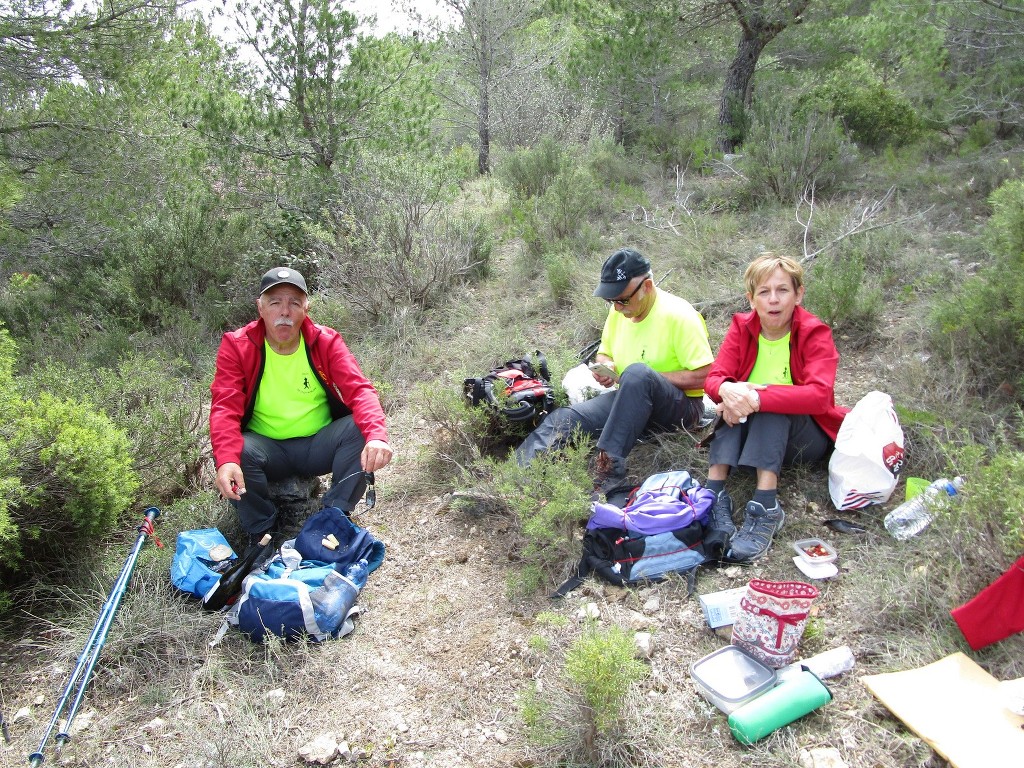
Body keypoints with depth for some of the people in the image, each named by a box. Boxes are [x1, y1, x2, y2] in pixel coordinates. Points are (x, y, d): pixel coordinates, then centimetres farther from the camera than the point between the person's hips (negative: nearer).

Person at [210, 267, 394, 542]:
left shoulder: (326, 341, -6)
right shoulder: (236, 346, -9)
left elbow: (360, 391, -16)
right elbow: (225, 407, -19)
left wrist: (377, 436, -38)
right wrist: (227, 460, -39)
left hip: (320, 445, 1)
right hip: (267, 449, -1)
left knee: (360, 428, -25)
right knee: (237, 450, -33)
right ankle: (262, 532, -8)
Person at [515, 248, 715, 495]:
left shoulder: (678, 315, -17)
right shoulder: (619, 311, 3)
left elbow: (704, 376, -19)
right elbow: (604, 353, 18)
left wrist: (650, 380, -20)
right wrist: (603, 365, -6)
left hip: (680, 407, -6)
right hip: (632, 401, 6)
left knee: (637, 372, -39)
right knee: (563, 418, -18)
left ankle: (610, 467, -38)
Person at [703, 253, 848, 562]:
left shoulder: (815, 334, -16)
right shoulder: (741, 328, -5)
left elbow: (819, 394, -32)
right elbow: (713, 379, -15)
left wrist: (757, 399, -42)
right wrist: (727, 390, -40)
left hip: (806, 436, -3)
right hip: (752, 432, 3)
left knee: (770, 405, -33)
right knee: (734, 398, -28)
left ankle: (765, 509, -41)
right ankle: (715, 497, -38)